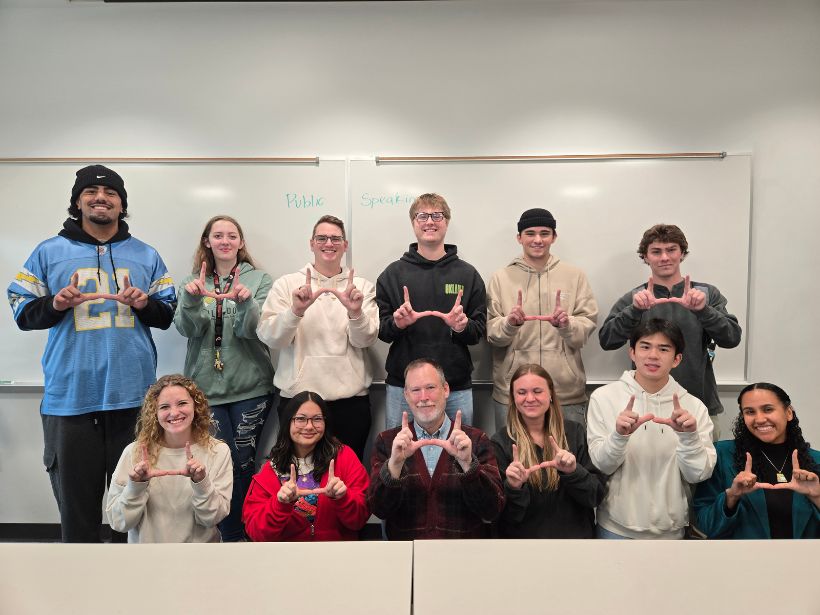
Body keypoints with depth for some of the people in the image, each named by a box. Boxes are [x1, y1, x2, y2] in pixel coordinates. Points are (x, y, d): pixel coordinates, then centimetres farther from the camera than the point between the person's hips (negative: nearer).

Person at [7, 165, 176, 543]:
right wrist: (54, 305, -12)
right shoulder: (49, 252, 8)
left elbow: (169, 316, 11)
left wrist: (145, 304, -10)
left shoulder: (146, 256, 11)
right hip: (69, 396, -1)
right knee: (75, 500, 7)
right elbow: (22, 314, 7)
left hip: (133, 395, 1)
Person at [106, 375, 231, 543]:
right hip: (146, 542, 1)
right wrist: (137, 485, -16)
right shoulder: (134, 452, -2)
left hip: (201, 542, 0)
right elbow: (118, 522, -2)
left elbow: (211, 518, -5)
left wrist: (201, 482, -20)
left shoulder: (218, 451, -3)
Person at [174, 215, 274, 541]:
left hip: (251, 388, -1)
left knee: (244, 462, 4)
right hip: (206, 388, 1)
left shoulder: (259, 279, 2)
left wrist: (246, 301, -30)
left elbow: (253, 329, -10)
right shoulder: (193, 281, 9)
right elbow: (188, 329, -5)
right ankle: (231, 535, 20)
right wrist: (192, 300, -24)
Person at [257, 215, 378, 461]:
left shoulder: (362, 286, 6)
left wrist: (356, 312, -23)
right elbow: (269, 337, -5)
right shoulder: (286, 284, 4)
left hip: (351, 397, 1)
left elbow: (365, 340, -4)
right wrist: (296, 310, -22)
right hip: (298, 396, 0)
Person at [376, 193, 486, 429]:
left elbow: (479, 331, 6)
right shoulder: (393, 273, 5)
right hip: (402, 386, 0)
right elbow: (379, 329, 4)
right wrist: (397, 323, -16)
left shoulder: (467, 274, 6)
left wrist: (463, 326, -15)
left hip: (456, 387, 1)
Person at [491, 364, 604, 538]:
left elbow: (596, 496, -8)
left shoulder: (575, 432, -8)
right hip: (524, 536, -2)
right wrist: (513, 488, -30)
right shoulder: (501, 443, -13)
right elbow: (502, 515, -12)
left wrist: (574, 472, -25)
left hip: (576, 534, 2)